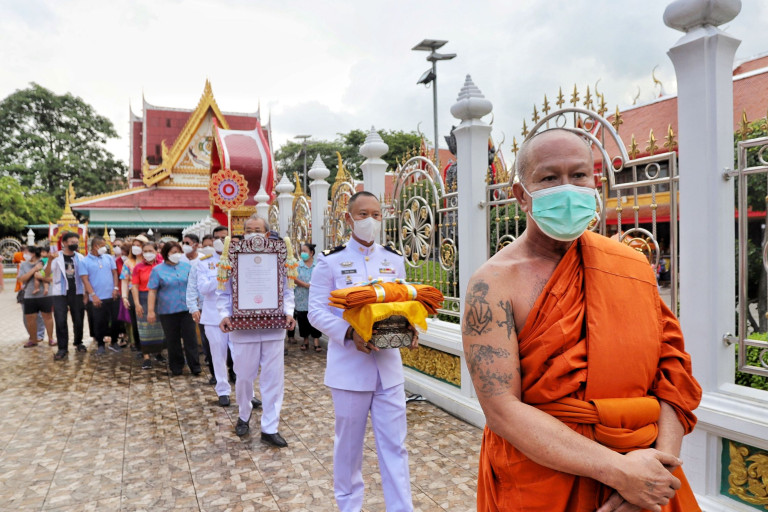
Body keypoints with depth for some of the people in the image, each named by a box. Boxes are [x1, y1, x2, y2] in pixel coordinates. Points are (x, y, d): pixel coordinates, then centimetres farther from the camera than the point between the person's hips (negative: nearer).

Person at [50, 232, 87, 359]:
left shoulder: (80, 258, 6)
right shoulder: (57, 257, 0)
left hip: (77, 293, 2)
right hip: (60, 294, -2)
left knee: (78, 320, 8)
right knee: (60, 321, -3)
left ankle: (78, 343, 26)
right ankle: (62, 348, 4)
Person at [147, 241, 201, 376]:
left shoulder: (186, 266, 7)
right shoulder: (157, 270, 0)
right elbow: (152, 291, -2)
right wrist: (150, 311, -8)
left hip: (186, 309, 1)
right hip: (167, 311, -1)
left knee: (190, 339, 0)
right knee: (173, 341, 8)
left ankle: (195, 366, 8)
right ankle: (176, 367, 21)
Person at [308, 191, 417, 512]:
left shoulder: (394, 260, 8)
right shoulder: (331, 260, -4)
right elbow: (316, 311, -7)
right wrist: (349, 334, -22)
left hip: (388, 365, 3)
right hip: (349, 366, -2)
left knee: (394, 444, 7)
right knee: (349, 443, 14)